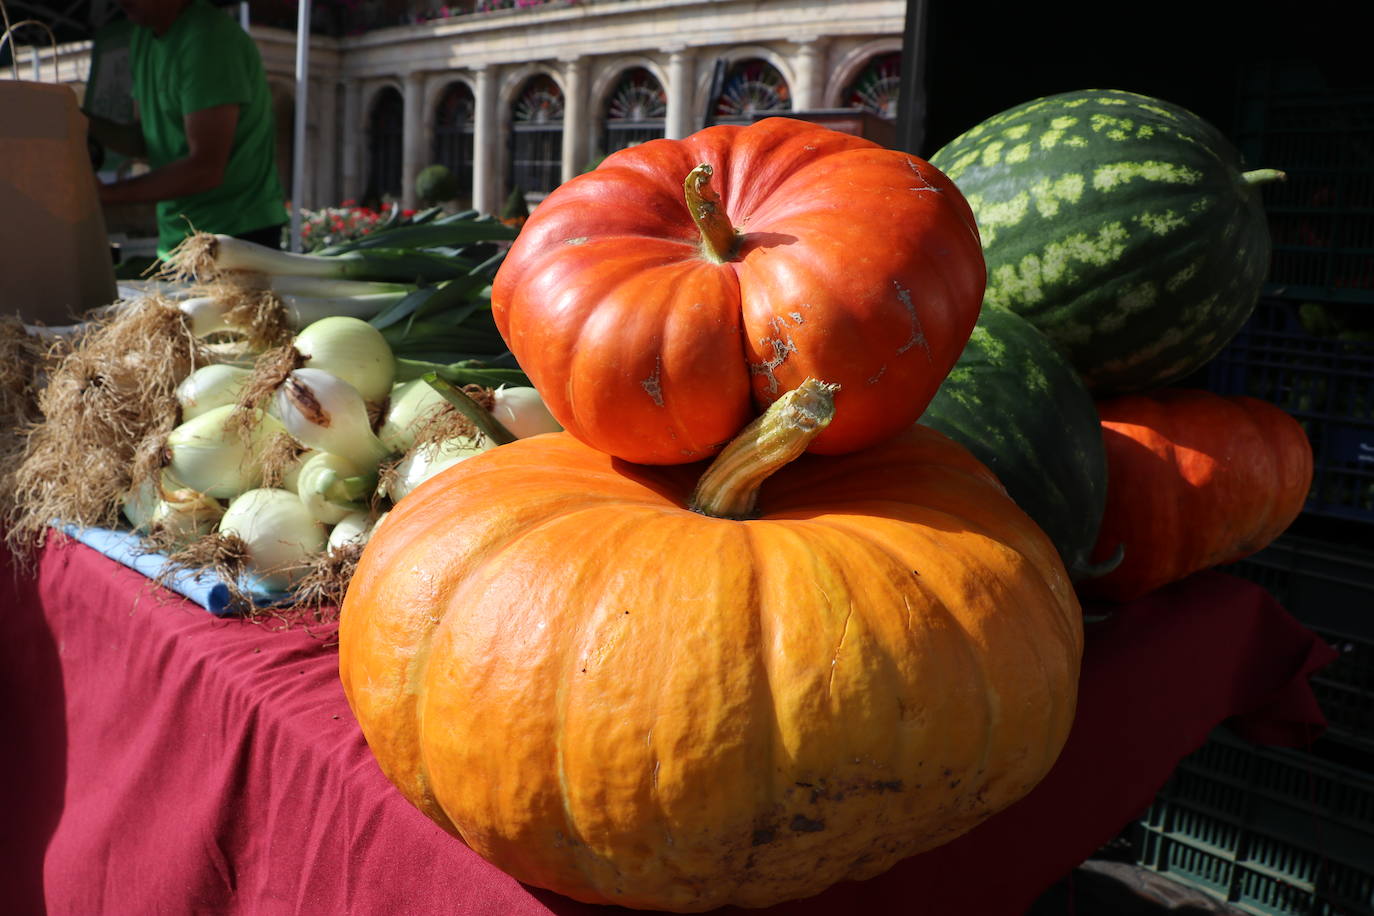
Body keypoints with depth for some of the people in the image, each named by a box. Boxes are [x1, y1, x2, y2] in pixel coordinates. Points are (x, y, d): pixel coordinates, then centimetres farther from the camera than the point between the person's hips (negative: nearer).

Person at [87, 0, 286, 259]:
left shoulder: (208, 38, -18)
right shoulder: (142, 37, 11)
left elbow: (206, 169, -24)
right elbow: (147, 141, 14)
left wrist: (106, 193, -21)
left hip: (240, 235, -8)